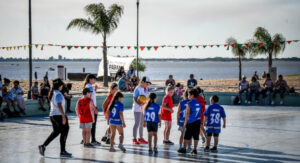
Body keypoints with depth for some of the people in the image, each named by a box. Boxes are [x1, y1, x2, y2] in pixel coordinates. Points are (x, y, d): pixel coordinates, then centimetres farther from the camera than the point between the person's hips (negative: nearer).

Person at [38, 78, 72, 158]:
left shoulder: (52, 93, 14)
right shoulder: (58, 94, -15)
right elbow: (59, 106, -23)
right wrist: (64, 116, -24)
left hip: (52, 115, 9)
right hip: (59, 115, -9)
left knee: (56, 132, 17)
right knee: (64, 132, 0)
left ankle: (43, 146, 8)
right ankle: (63, 151, 4)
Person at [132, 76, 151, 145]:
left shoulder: (146, 89, 9)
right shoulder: (137, 89, -13)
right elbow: (134, 99, -16)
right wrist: (139, 104, -30)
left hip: (144, 108, 8)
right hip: (137, 108, -8)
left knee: (142, 123, 13)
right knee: (137, 123, -8)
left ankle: (141, 138, 22)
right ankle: (134, 139, -3)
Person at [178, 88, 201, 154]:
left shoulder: (189, 103, -10)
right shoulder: (199, 103, 9)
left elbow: (187, 114, -11)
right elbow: (199, 113, 14)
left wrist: (185, 122, -6)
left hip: (191, 122, -5)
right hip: (198, 122, 5)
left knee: (187, 136, 3)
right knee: (196, 136, 6)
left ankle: (184, 148, 8)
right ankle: (195, 149, 6)